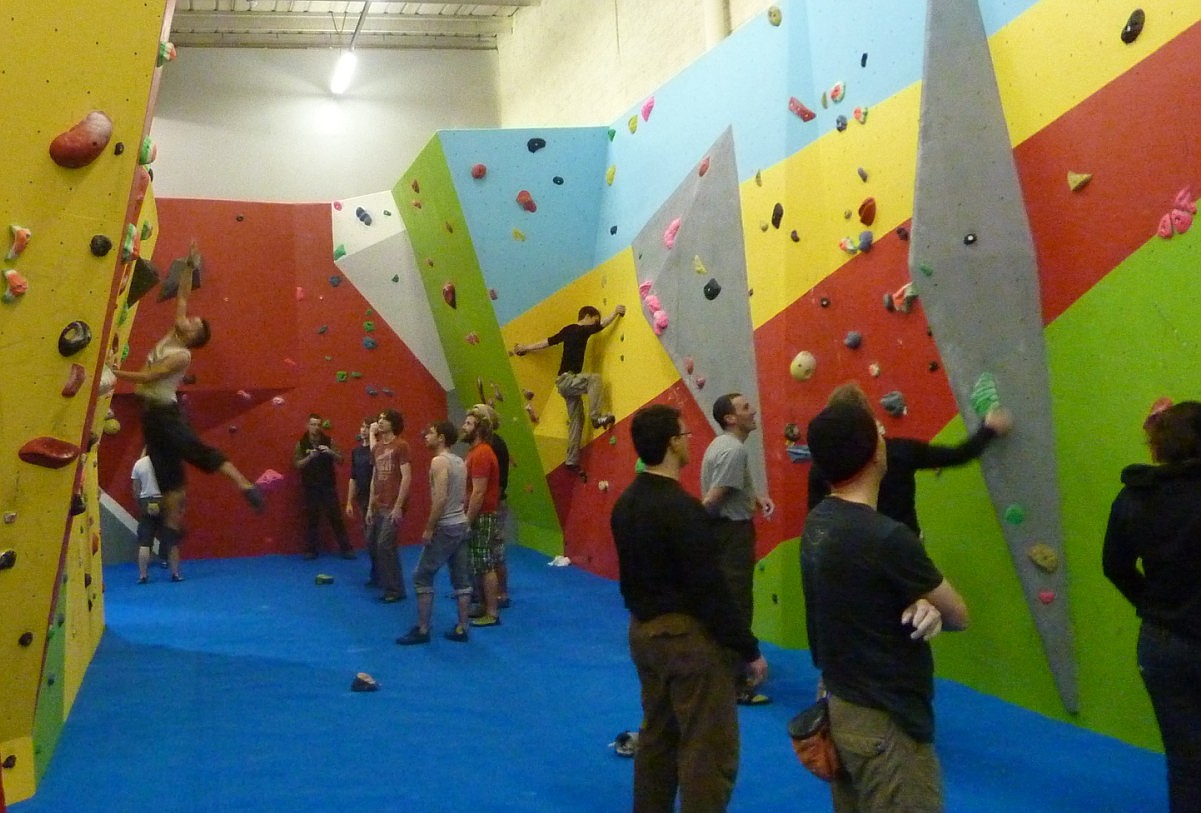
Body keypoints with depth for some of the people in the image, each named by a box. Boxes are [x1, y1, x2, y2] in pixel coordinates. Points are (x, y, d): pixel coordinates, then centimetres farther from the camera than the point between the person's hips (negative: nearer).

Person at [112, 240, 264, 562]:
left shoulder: (182, 355, -15)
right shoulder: (173, 334, 6)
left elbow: (147, 377, -20)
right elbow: (182, 295, 9)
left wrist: (114, 372, -17)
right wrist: (189, 266, 2)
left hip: (166, 413, -7)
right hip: (151, 413, 7)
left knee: (199, 451, -17)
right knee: (166, 469, 8)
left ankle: (247, 487, -19)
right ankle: (172, 525, 12)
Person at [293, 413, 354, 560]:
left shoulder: (328, 441, 2)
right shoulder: (301, 443, 2)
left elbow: (341, 460, -2)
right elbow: (297, 464, -5)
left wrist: (330, 452, -21)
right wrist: (309, 456, -22)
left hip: (328, 485, 0)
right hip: (310, 486, 0)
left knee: (335, 516, -1)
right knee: (311, 518, 2)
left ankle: (346, 549, 2)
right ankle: (311, 550, 10)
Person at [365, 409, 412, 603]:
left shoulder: (401, 446, -9)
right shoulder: (377, 447, 14)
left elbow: (406, 477, -14)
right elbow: (374, 479, 17)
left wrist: (398, 506, -18)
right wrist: (370, 507, 13)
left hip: (392, 507, -8)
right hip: (378, 507, 8)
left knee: (385, 545, -10)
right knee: (372, 544, 11)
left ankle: (395, 590, 1)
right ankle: (385, 584, 27)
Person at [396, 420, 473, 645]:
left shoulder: (439, 461, -15)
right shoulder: (460, 462, 11)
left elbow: (440, 498, -22)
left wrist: (429, 528, -16)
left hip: (445, 527, -9)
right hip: (462, 525, 9)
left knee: (422, 577, 1)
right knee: (461, 579, 9)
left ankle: (422, 630, 5)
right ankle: (461, 629, 14)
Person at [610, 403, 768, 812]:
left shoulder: (625, 503, 4)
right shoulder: (682, 507, -22)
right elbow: (710, 589, -21)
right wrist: (748, 649, -13)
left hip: (643, 630, 9)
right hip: (687, 636, -9)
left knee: (656, 736, 20)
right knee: (710, 750, 1)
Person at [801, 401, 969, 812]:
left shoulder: (817, 523, 0)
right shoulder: (886, 537, -26)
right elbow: (958, 616, -13)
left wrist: (922, 605, -14)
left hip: (840, 706, 9)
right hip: (886, 722, -8)